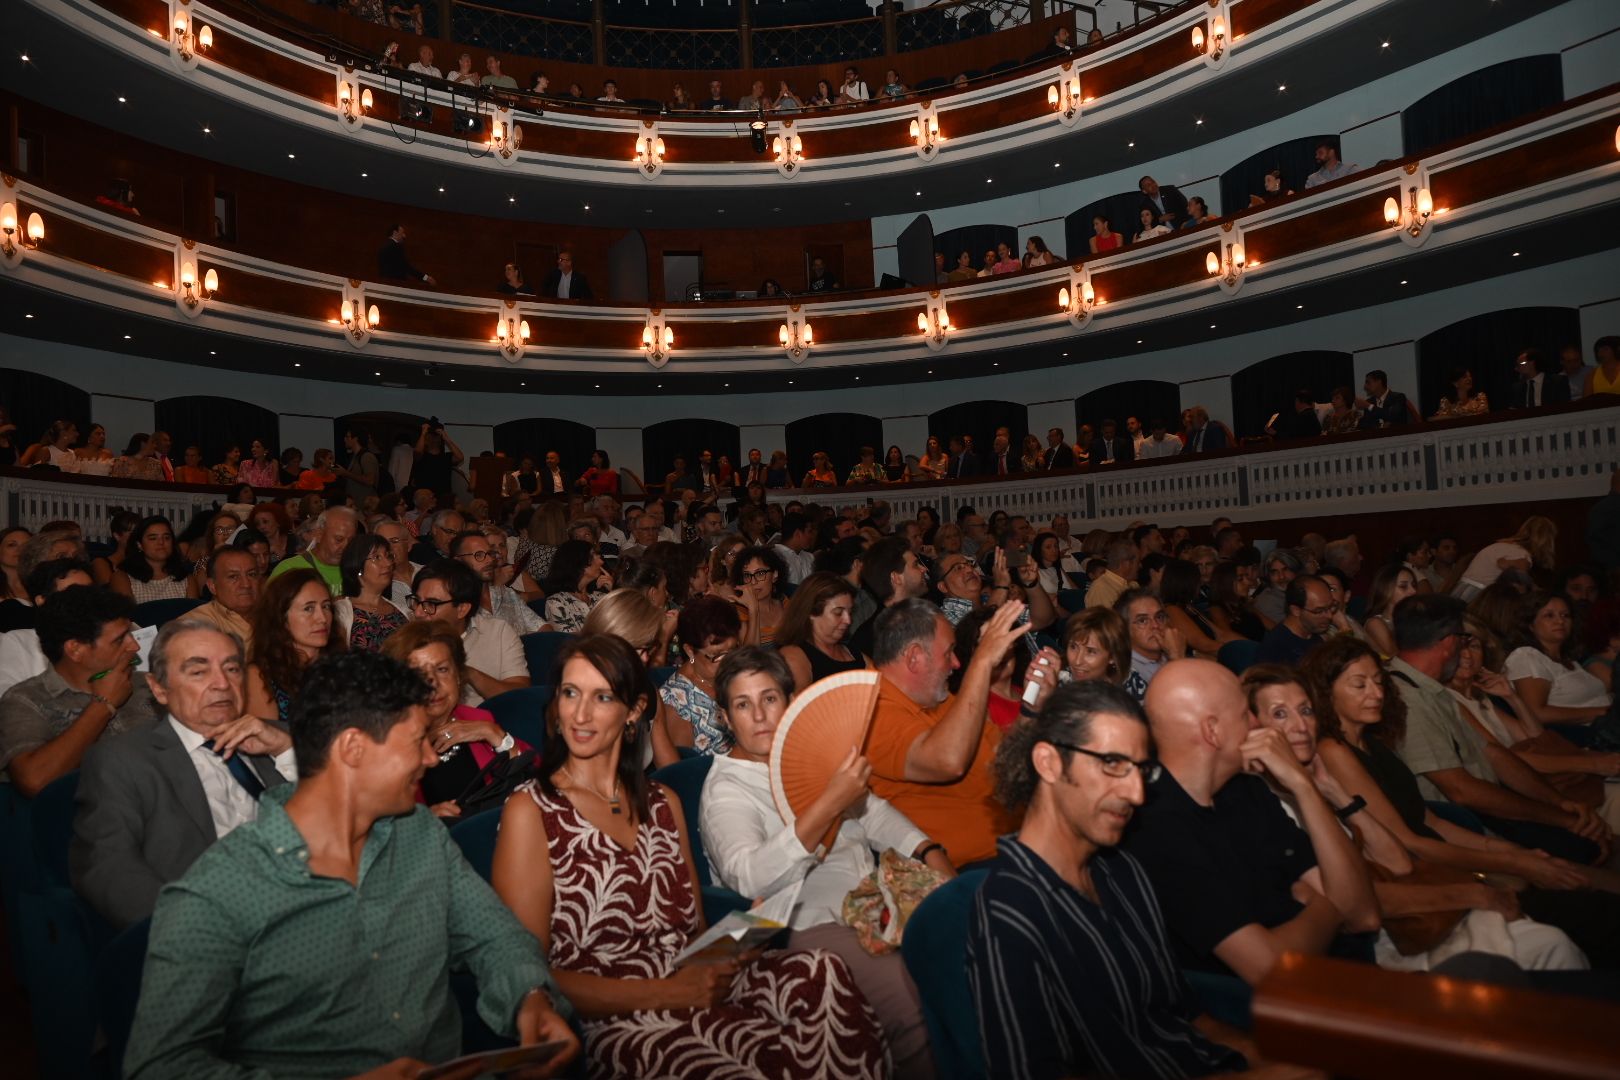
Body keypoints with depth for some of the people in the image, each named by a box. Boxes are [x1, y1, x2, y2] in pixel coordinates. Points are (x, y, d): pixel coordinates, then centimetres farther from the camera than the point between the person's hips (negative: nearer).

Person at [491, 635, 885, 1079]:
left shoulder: (663, 804, 15)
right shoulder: (529, 812, -2)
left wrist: (730, 951, -8)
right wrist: (667, 993, -12)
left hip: (695, 989, 6)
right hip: (615, 1020, -6)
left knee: (820, 972, -26)